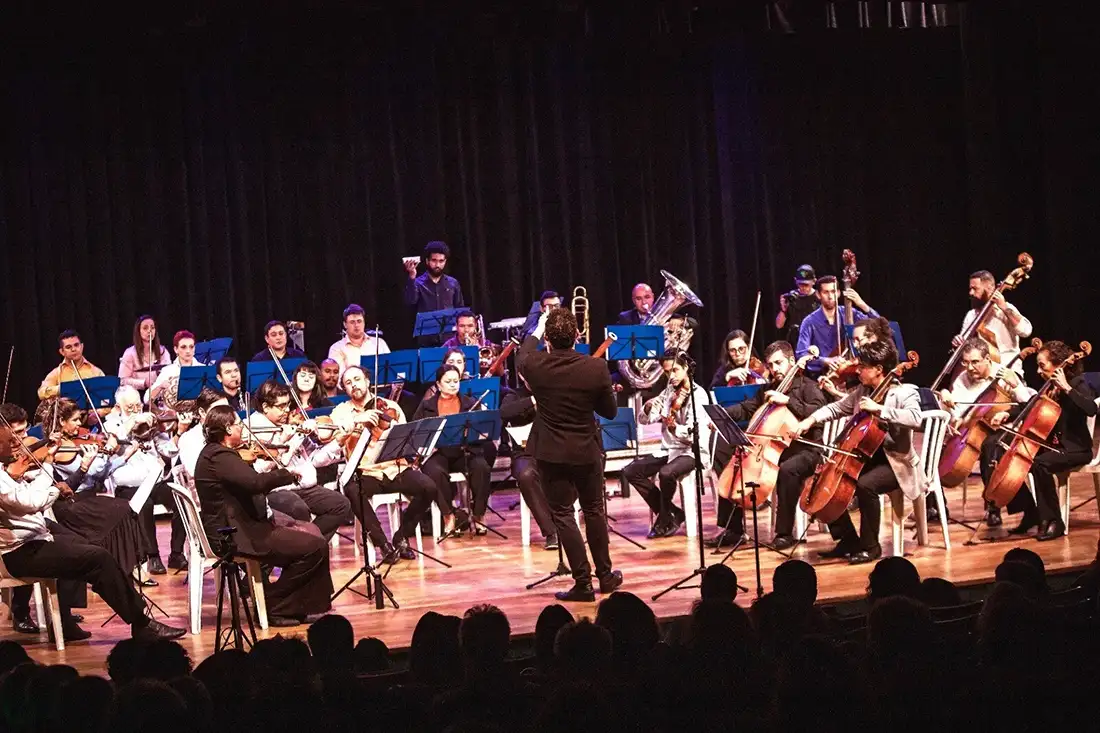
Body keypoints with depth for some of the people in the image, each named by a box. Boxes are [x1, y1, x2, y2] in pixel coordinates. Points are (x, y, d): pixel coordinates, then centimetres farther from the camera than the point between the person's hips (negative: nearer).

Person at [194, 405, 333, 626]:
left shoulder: (214, 453, 14)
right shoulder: (220, 457, -21)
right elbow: (255, 482, -35)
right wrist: (289, 474, -20)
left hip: (236, 526, 11)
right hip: (236, 536, -11)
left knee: (311, 532, 15)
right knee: (314, 547, -14)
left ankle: (301, 605, 16)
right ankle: (275, 606, -3)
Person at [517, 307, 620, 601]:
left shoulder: (536, 365, -14)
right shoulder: (596, 368, -15)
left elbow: (523, 357, 13)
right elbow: (610, 411, -2)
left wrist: (536, 333, 29)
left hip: (550, 453, -1)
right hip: (587, 451, 1)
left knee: (562, 514, 5)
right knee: (594, 510, 18)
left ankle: (583, 582, 2)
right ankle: (605, 575, 27)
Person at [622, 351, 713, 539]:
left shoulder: (698, 395, -10)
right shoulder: (668, 392, 9)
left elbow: (693, 434, -21)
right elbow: (644, 420, 6)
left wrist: (674, 428, -40)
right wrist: (648, 408, -16)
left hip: (693, 452, -7)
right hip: (669, 450, 7)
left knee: (666, 473, -36)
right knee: (631, 470, -10)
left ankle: (664, 517, -9)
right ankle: (673, 513, -4)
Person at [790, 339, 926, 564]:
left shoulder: (905, 392, -11)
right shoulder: (861, 392, 10)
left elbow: (915, 419, -30)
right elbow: (836, 409, 18)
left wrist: (879, 409, -34)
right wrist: (811, 420, 1)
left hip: (896, 463, -8)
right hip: (866, 458, 8)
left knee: (865, 485, -35)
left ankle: (870, 546, -17)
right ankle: (849, 541, 7)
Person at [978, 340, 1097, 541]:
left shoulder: (1078, 383, -12)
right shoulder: (1049, 387, 8)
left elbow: (1091, 409, -32)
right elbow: (1029, 407, 22)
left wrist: (1066, 388, -31)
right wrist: (1008, 414, 4)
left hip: (1075, 448, -8)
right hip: (1050, 444, 8)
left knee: (1039, 464, -35)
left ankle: (1053, 521, -23)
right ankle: (1030, 513, 4)